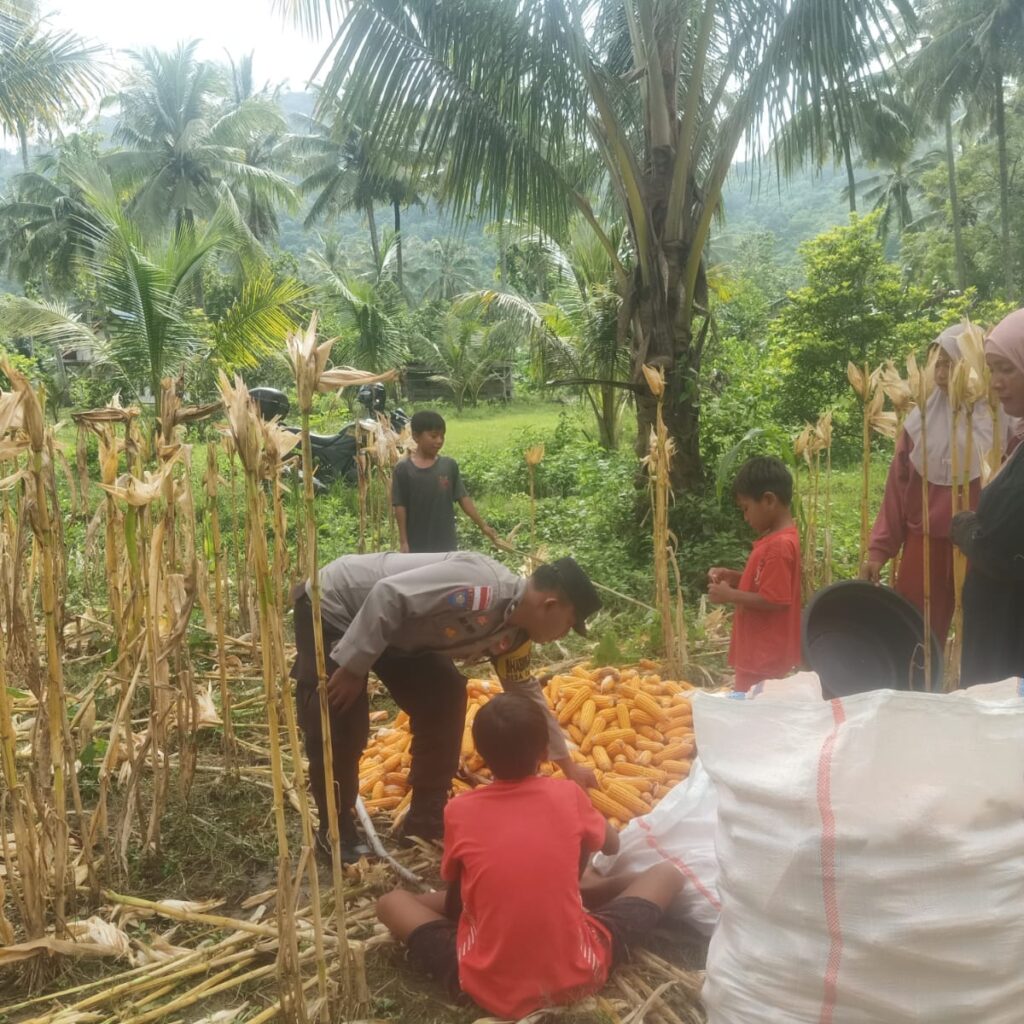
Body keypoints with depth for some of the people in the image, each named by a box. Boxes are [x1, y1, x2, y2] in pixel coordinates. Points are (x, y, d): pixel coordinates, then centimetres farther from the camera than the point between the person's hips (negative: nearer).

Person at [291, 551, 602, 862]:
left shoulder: (513, 635, -2)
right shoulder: (482, 587, -33)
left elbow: (527, 694, 12)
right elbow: (388, 595, -35)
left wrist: (568, 765, 17)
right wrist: (352, 668, -27)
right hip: (331, 607, -8)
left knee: (444, 698, 2)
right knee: (340, 729, -10)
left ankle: (427, 819, 14)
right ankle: (336, 833, 12)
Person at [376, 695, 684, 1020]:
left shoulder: (459, 811, -6)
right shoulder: (568, 794, -4)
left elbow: (454, 901, 10)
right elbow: (612, 845, 17)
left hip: (489, 988, 0)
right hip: (579, 975, 0)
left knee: (389, 902, 18)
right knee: (667, 873, 15)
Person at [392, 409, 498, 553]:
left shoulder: (449, 465, 0)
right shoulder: (403, 469, -7)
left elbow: (463, 498, 4)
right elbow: (400, 506, -5)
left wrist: (483, 525, 0)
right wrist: (403, 541, -7)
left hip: (446, 544, 2)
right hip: (417, 546, -2)